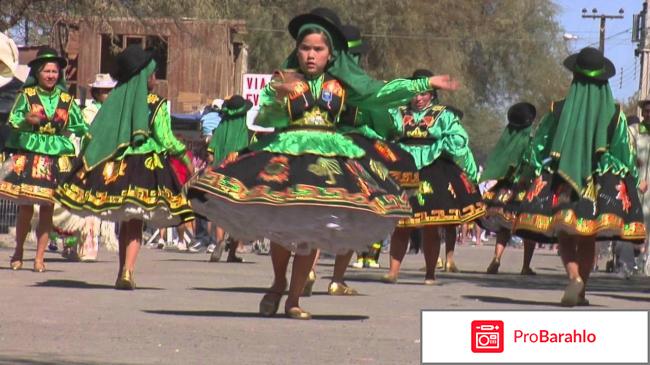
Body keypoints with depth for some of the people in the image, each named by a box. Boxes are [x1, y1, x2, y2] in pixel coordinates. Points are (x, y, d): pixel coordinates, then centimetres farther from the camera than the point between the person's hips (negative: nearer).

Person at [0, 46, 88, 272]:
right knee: (25, 205, -4)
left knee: (47, 207, -3)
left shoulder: (66, 100, 10)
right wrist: (26, 120, -20)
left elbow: (80, 127, 15)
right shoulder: (27, 95, 4)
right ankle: (18, 251, 15)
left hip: (57, 156, 2)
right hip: (28, 153, -2)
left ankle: (39, 257, 2)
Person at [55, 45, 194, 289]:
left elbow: (94, 134, 4)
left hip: (116, 167, 4)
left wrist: (84, 164, 9)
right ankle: (127, 272, -18)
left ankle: (123, 272, 20)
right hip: (146, 167, -4)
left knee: (125, 221, 16)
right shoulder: (155, 104, -5)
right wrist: (184, 156, 7)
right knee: (135, 223, -5)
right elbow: (165, 139, -7)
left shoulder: (115, 99, 6)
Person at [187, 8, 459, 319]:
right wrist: (278, 98, -27)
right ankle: (278, 283, 20)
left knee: (312, 230, -1)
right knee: (281, 225, -7)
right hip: (286, 152, -2)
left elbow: (379, 94, 10)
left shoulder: (342, 84, 10)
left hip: (329, 158, 2)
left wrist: (427, 84, 7)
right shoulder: (284, 79, 3)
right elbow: (263, 119, -6)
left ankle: (294, 298, 8)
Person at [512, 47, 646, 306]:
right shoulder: (614, 114, -3)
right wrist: (629, 183, 9)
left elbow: (538, 146, 1)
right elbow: (624, 151, 0)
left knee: (565, 237, 2)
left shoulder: (559, 111, -3)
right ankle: (581, 292, 13)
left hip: (561, 181, -1)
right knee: (588, 241, 12)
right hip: (600, 186, 1)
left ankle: (574, 277, -24)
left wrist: (537, 177, 10)